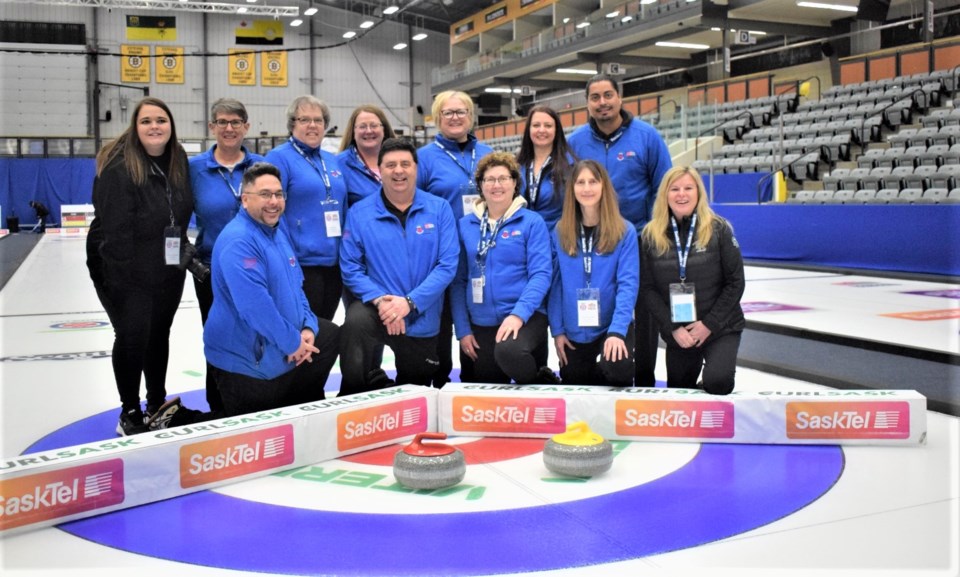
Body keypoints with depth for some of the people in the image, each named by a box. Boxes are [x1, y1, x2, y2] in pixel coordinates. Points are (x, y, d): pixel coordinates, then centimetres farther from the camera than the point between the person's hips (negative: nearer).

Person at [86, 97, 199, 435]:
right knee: (132, 335, -5)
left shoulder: (178, 161, 1)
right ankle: (130, 413, 12)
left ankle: (157, 405, 30)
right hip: (125, 270, -6)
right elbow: (114, 228, -23)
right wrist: (122, 275, -23)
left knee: (159, 333, 15)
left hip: (167, 269, 6)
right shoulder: (119, 167, -20)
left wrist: (183, 253, 10)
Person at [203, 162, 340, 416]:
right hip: (246, 360, -9)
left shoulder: (278, 227, 7)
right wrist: (292, 342, -20)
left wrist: (308, 327, -1)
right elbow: (255, 305, -30)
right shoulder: (238, 241, -24)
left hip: (280, 349, 9)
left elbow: (295, 285, 13)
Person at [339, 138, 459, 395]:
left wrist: (409, 302, -20)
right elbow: (351, 268, -5)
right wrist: (379, 299, -22)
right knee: (356, 322, -37)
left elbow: (447, 265, -9)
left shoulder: (439, 209, -3)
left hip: (423, 319, 2)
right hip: (376, 307, -1)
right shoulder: (359, 212, -3)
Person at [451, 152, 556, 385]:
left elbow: (541, 274, -9)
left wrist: (519, 314, -22)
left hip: (525, 318, -4)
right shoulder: (466, 225, 7)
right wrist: (462, 329, 1)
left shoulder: (532, 222, -1)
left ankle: (544, 385, -4)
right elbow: (459, 280, 8)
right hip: (479, 324, 4)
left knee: (509, 352, -35)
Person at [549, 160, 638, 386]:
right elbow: (555, 284, 2)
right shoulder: (560, 232, 1)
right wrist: (557, 330, -2)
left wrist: (617, 330, -22)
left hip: (612, 326, -3)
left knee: (619, 370, -29)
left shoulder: (624, 231, -6)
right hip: (574, 330, 3)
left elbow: (628, 283, -11)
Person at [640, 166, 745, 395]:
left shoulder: (718, 229, -8)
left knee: (717, 383, -23)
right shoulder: (651, 235, -4)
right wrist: (672, 328, -12)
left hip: (720, 328, -2)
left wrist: (709, 324, -13)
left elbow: (735, 282, -7)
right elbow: (648, 288, -3)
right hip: (676, 332, 3)